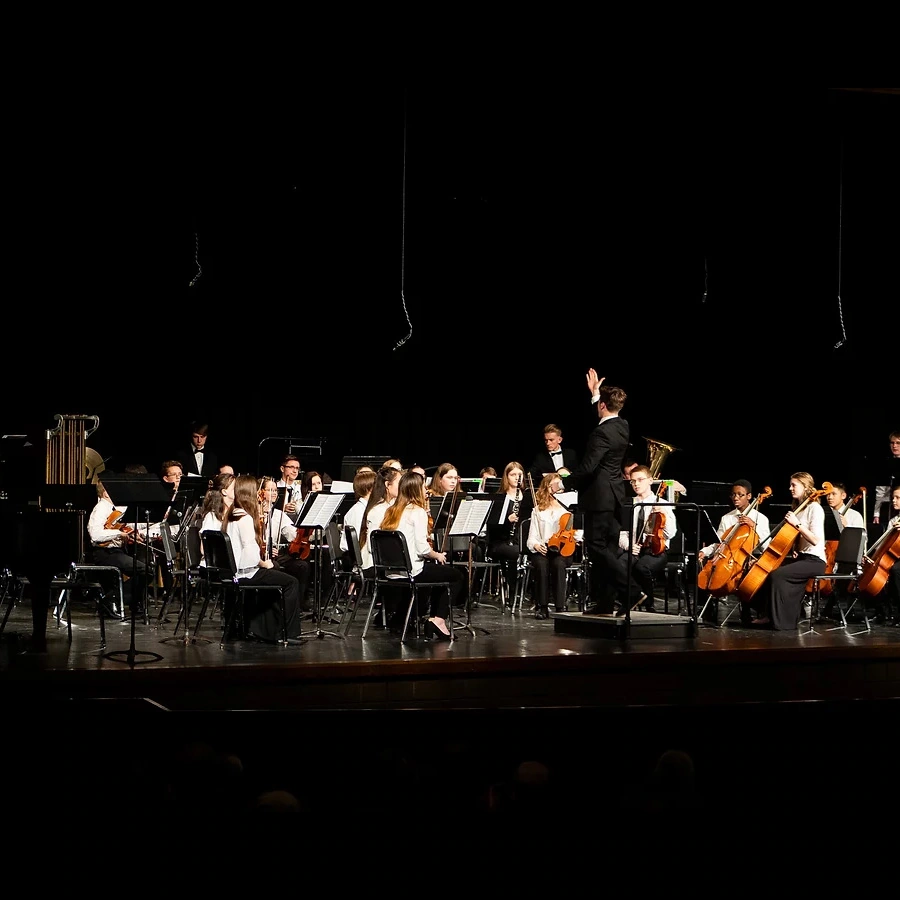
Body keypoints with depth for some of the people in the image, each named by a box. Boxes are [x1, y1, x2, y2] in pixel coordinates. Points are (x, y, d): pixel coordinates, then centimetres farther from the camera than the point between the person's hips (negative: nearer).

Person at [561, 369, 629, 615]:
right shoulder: (622, 426, 8)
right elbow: (604, 416, 31)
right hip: (614, 496, 9)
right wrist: (595, 394, 31)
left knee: (597, 547, -5)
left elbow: (587, 467, -22)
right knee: (606, 549, 9)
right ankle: (603, 601, 9)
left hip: (599, 497, -9)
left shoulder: (602, 433, -19)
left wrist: (565, 483, -10)